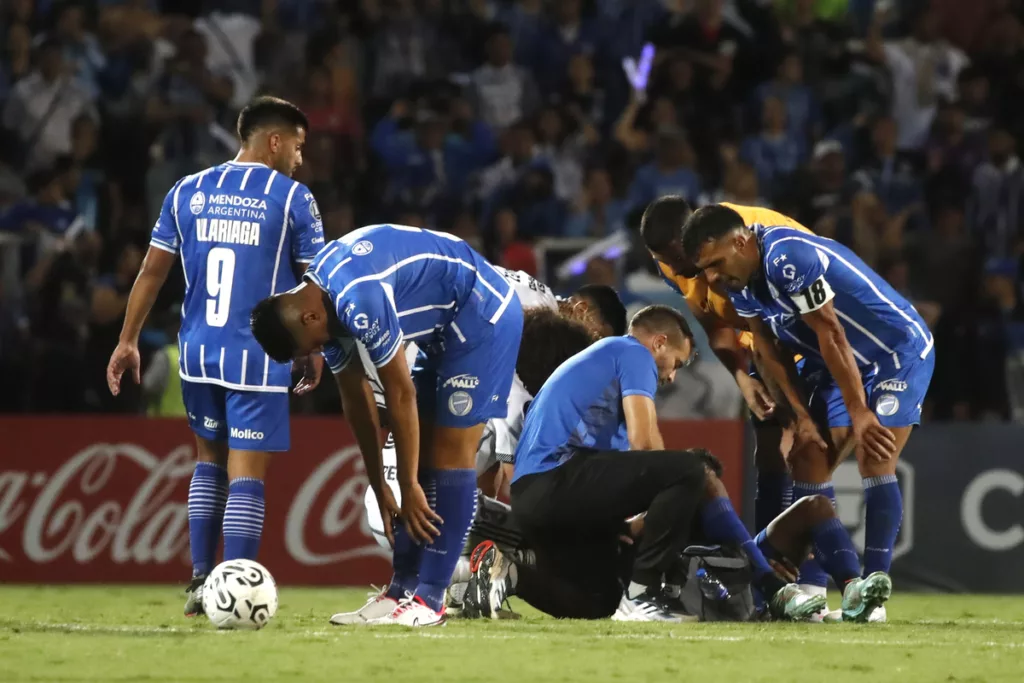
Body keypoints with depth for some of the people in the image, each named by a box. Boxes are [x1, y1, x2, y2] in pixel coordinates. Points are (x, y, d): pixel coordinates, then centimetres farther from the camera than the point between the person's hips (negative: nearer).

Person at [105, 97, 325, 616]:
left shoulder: (187, 193, 8)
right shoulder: (292, 199, -4)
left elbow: (152, 271, 11)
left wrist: (128, 341, 17)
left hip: (198, 353, 5)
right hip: (258, 356, -5)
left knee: (209, 458, 21)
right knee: (245, 473, -2)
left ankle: (200, 580, 17)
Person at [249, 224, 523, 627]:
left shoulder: (358, 301, -31)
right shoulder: (324, 304, 0)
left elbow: (400, 394, -24)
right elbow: (355, 399, 7)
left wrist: (409, 486, -17)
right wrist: (379, 488, 8)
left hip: (481, 316, -10)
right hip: (446, 327, 10)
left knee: (450, 455, -10)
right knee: (421, 454, 7)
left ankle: (430, 600, -9)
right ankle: (403, 591, 9)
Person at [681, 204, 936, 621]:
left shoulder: (791, 260, -32)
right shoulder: (739, 280, -5)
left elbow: (832, 338, -26)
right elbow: (770, 352, 1)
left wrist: (859, 414, -20)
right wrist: (802, 417, -6)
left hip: (899, 352, -9)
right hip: (839, 364, 9)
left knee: (875, 463, -16)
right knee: (811, 469, 1)